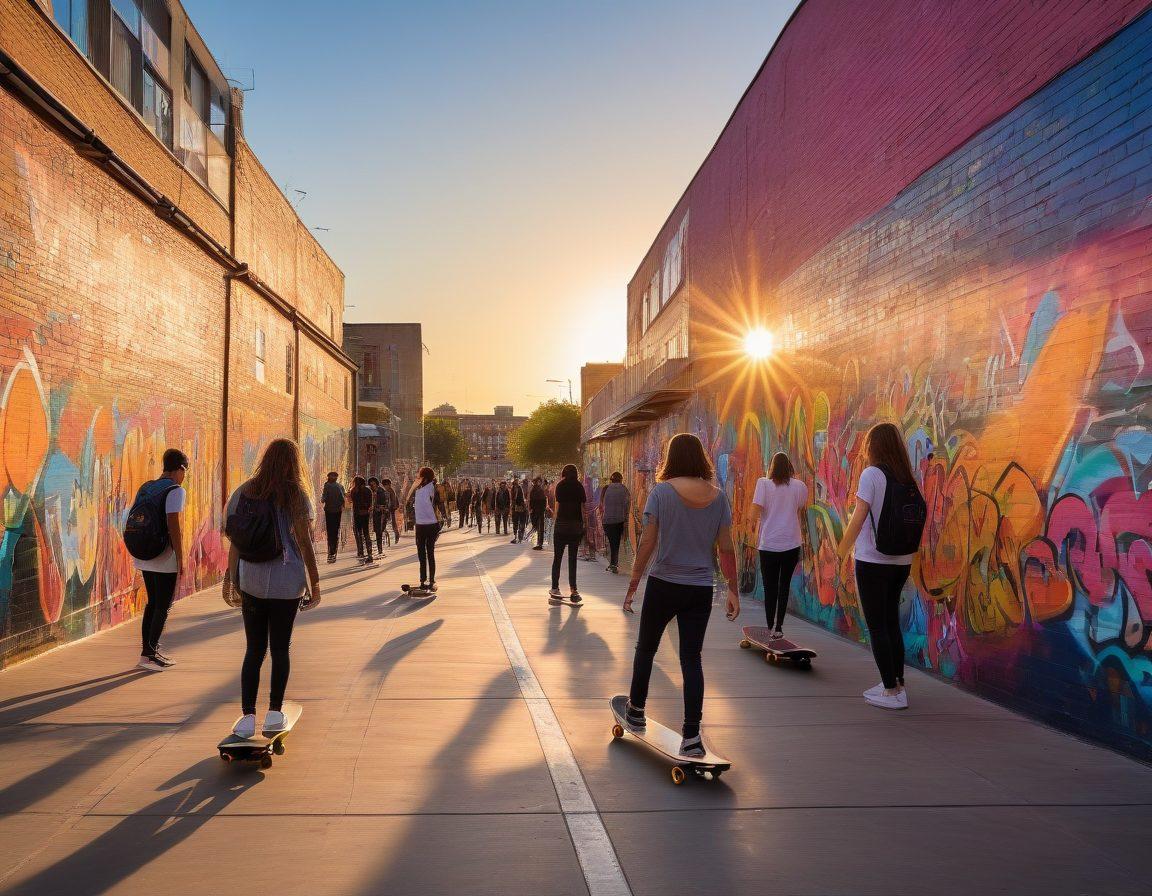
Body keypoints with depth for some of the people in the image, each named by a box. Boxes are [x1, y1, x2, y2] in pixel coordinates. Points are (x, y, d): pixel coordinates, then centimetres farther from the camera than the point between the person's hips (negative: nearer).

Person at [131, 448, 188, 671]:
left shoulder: (145, 488, 12)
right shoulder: (176, 491, -11)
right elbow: (173, 526, -17)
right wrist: (181, 558, -13)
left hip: (144, 556, 8)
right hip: (165, 559, -8)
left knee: (152, 603, 17)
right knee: (163, 606, 2)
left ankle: (149, 651, 23)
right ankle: (149, 654, 2)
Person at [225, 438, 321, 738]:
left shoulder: (244, 493, 5)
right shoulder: (296, 495, -4)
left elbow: (235, 543, 5)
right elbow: (304, 543, -6)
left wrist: (233, 579, 13)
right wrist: (315, 584, 0)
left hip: (250, 582, 2)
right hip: (287, 583, -2)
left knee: (254, 650, 9)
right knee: (280, 648, 10)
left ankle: (248, 716, 4)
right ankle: (274, 713, 15)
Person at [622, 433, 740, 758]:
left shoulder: (661, 492, -9)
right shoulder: (718, 496, 0)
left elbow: (647, 543, -11)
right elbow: (726, 549, 1)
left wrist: (633, 584, -3)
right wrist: (733, 590, 10)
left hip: (663, 584, -2)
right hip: (701, 589, 2)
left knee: (646, 648, 18)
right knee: (692, 660, 6)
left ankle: (636, 711, 33)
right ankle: (692, 736, 2)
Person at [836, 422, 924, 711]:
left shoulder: (871, 474, -11)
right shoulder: (907, 479, 6)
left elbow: (859, 517, -13)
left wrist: (843, 551, -4)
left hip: (873, 561, -6)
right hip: (901, 561, 7)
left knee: (876, 626, 1)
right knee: (891, 622, 17)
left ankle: (892, 692, 2)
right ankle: (896, 685, 23)